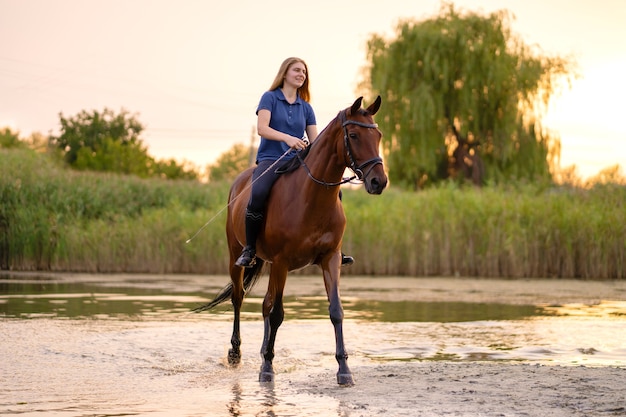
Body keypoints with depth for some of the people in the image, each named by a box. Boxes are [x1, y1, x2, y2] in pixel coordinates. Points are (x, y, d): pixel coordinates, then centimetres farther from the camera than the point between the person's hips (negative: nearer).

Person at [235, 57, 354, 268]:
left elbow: (315, 140, 11)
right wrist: (288, 138, -27)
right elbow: (262, 128, -11)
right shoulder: (270, 98, 3)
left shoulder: (306, 108, 16)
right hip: (270, 159, -5)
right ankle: (249, 250, -20)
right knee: (258, 194, -35)